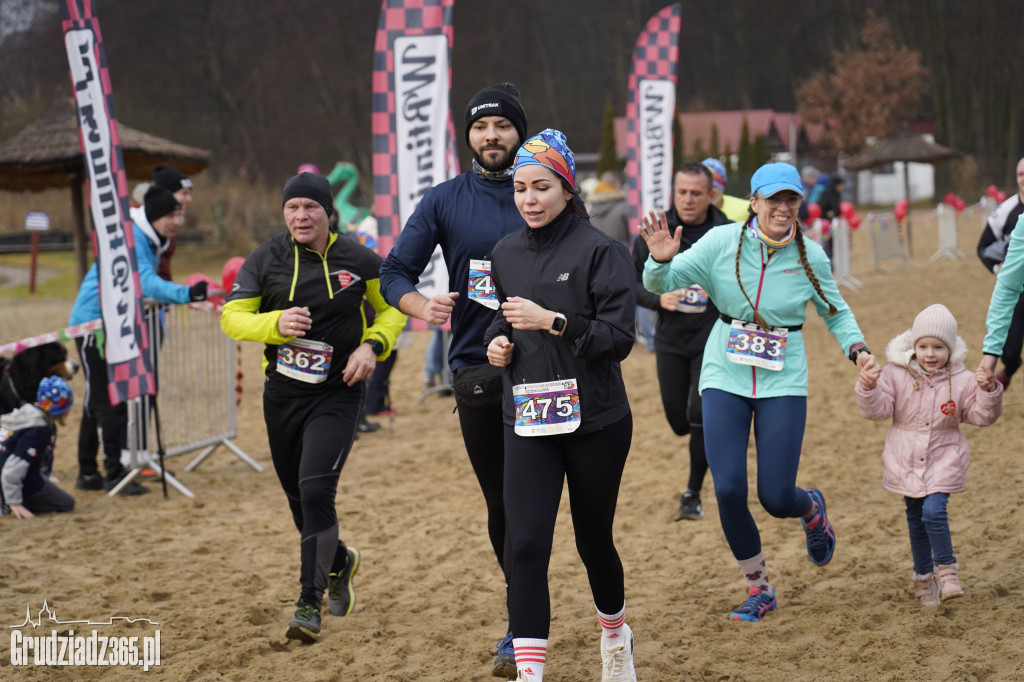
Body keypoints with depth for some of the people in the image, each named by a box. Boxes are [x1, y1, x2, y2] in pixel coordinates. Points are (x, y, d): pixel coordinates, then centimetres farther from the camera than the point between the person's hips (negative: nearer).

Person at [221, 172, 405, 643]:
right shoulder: (265, 260, -2)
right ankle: (340, 561, 45)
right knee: (298, 498, 14)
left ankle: (310, 603, -9)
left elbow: (394, 307, 9)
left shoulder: (358, 260, -5)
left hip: (337, 395, -3)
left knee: (316, 489, -18)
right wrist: (275, 323, -21)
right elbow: (231, 317, -2)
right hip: (281, 394, 3)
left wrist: (373, 345, -9)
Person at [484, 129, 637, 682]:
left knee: (593, 540, 12)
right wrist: (498, 341, 4)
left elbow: (619, 338, -13)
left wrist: (553, 322, -23)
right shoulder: (506, 253, 8)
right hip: (527, 421, 3)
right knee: (526, 545, -9)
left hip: (596, 422, -3)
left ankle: (615, 636, 40)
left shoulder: (599, 252, -9)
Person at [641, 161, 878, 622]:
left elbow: (836, 312, 13)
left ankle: (812, 509, 35)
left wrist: (857, 348, -5)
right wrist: (661, 259, -30)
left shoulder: (811, 257, -3)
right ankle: (758, 588, 13)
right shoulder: (722, 243, -6)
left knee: (777, 498, -6)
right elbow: (661, 283, -8)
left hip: (782, 382, 0)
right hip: (725, 378, 0)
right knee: (728, 489, -10)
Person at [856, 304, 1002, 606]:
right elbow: (877, 410, -9)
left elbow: (981, 416, -2)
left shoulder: (961, 380, -4)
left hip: (944, 459, -2)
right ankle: (924, 575, 29)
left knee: (934, 511, -20)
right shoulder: (895, 374, -6)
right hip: (906, 461, 2)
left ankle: (946, 569, -1)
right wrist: (868, 388, -27)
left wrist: (988, 391, -19)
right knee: (916, 518, 11)